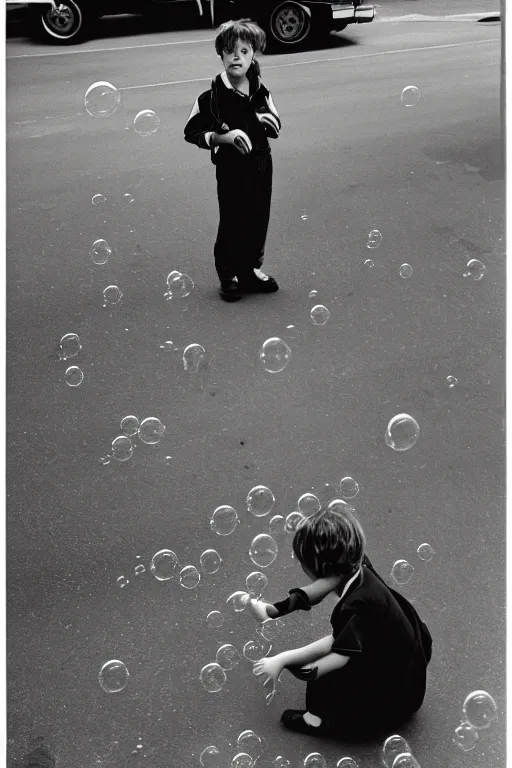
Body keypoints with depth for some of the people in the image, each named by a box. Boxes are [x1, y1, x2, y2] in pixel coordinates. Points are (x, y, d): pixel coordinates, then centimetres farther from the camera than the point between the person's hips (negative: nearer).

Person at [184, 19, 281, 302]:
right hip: (231, 169, -4)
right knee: (232, 223, 4)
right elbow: (192, 133, -7)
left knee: (258, 220, 12)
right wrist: (224, 137, -19)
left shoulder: (261, 92, 1)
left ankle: (251, 268, 32)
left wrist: (268, 122, -11)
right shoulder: (212, 97, -12)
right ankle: (228, 276, 22)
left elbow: (275, 129, 12)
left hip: (261, 165, 5)